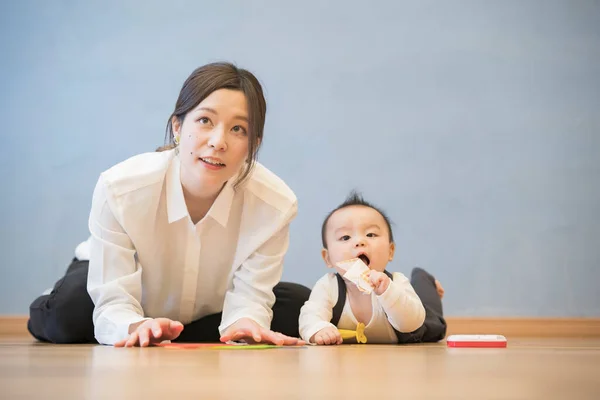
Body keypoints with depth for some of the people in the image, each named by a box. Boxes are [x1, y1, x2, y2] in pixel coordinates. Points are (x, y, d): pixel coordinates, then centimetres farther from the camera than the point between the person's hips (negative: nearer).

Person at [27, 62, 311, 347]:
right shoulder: (119, 190, -35)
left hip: (209, 315, 2)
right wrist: (136, 328, -59)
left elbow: (249, 299, -27)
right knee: (67, 313, -32)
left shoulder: (275, 204, -31)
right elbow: (114, 305, -35)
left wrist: (245, 323, -52)